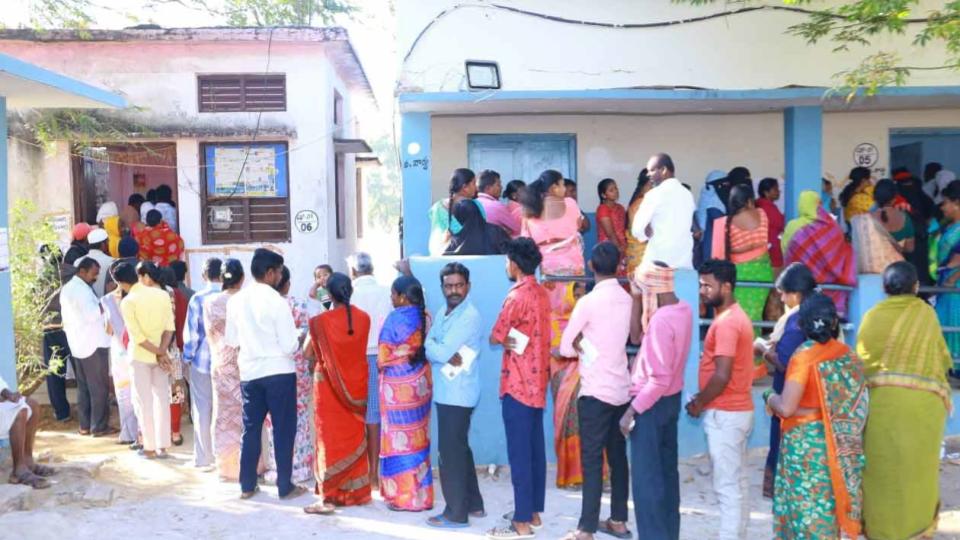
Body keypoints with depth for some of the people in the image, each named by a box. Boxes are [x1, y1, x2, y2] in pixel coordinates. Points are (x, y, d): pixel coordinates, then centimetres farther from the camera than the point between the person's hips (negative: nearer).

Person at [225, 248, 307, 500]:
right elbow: (289, 346, -15)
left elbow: (231, 340, 11)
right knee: (284, 430, 5)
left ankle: (247, 485, 23)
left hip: (249, 372, 5)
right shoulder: (277, 301, -14)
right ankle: (285, 486, 12)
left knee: (251, 429, 15)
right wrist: (299, 336, 5)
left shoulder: (236, 300, 2)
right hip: (279, 372, -5)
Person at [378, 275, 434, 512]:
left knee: (400, 439, 3)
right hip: (420, 383, 6)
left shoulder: (395, 319, -15)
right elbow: (426, 348, 8)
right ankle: (421, 493, 22)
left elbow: (384, 357, -10)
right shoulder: (423, 316, 2)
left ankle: (404, 496, 10)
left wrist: (382, 367, 8)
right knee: (418, 439, 14)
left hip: (398, 385, -6)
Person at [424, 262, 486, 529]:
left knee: (451, 451, -4)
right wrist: (449, 357, -16)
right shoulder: (441, 313, 11)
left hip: (457, 394, -9)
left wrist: (435, 349, -2)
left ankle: (456, 513, 6)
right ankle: (473, 504, 28)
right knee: (459, 448, 16)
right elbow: (429, 347, 2)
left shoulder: (471, 316, -16)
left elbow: (443, 349, -22)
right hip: (446, 392, 9)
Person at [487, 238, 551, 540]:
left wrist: (508, 341, 4)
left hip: (518, 383, -9)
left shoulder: (517, 296, -17)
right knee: (535, 449, 13)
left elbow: (495, 337, -13)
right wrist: (514, 340, 0)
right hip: (537, 381, 9)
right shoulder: (542, 294, 10)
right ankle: (534, 512, 23)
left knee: (519, 452, -3)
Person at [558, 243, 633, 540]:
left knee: (592, 461, -2)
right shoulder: (629, 300, 5)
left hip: (595, 391, -6)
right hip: (622, 389, 7)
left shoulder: (588, 302, -14)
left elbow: (566, 347, -7)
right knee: (618, 456, 15)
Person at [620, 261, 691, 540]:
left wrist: (632, 411, -20)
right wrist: (636, 299, -3)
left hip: (652, 403, -10)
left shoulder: (661, 320, -27)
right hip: (672, 399, 10)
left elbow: (660, 379, -27)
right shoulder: (684, 310, 1)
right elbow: (636, 336, 6)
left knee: (646, 477, 2)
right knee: (667, 470, 18)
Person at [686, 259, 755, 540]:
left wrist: (698, 403, -10)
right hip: (738, 410, 10)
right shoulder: (736, 316, 13)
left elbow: (722, 376, -24)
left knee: (726, 485, -3)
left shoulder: (725, 322, -19)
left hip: (724, 414, -10)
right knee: (738, 481, 15)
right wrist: (704, 399, 13)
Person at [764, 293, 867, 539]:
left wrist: (769, 396, -1)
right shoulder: (848, 355, 2)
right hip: (840, 445, 6)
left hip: (806, 444, -6)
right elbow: (851, 402, 14)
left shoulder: (804, 357, -16)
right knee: (833, 501, 16)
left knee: (805, 506, 4)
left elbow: (786, 408, -21)